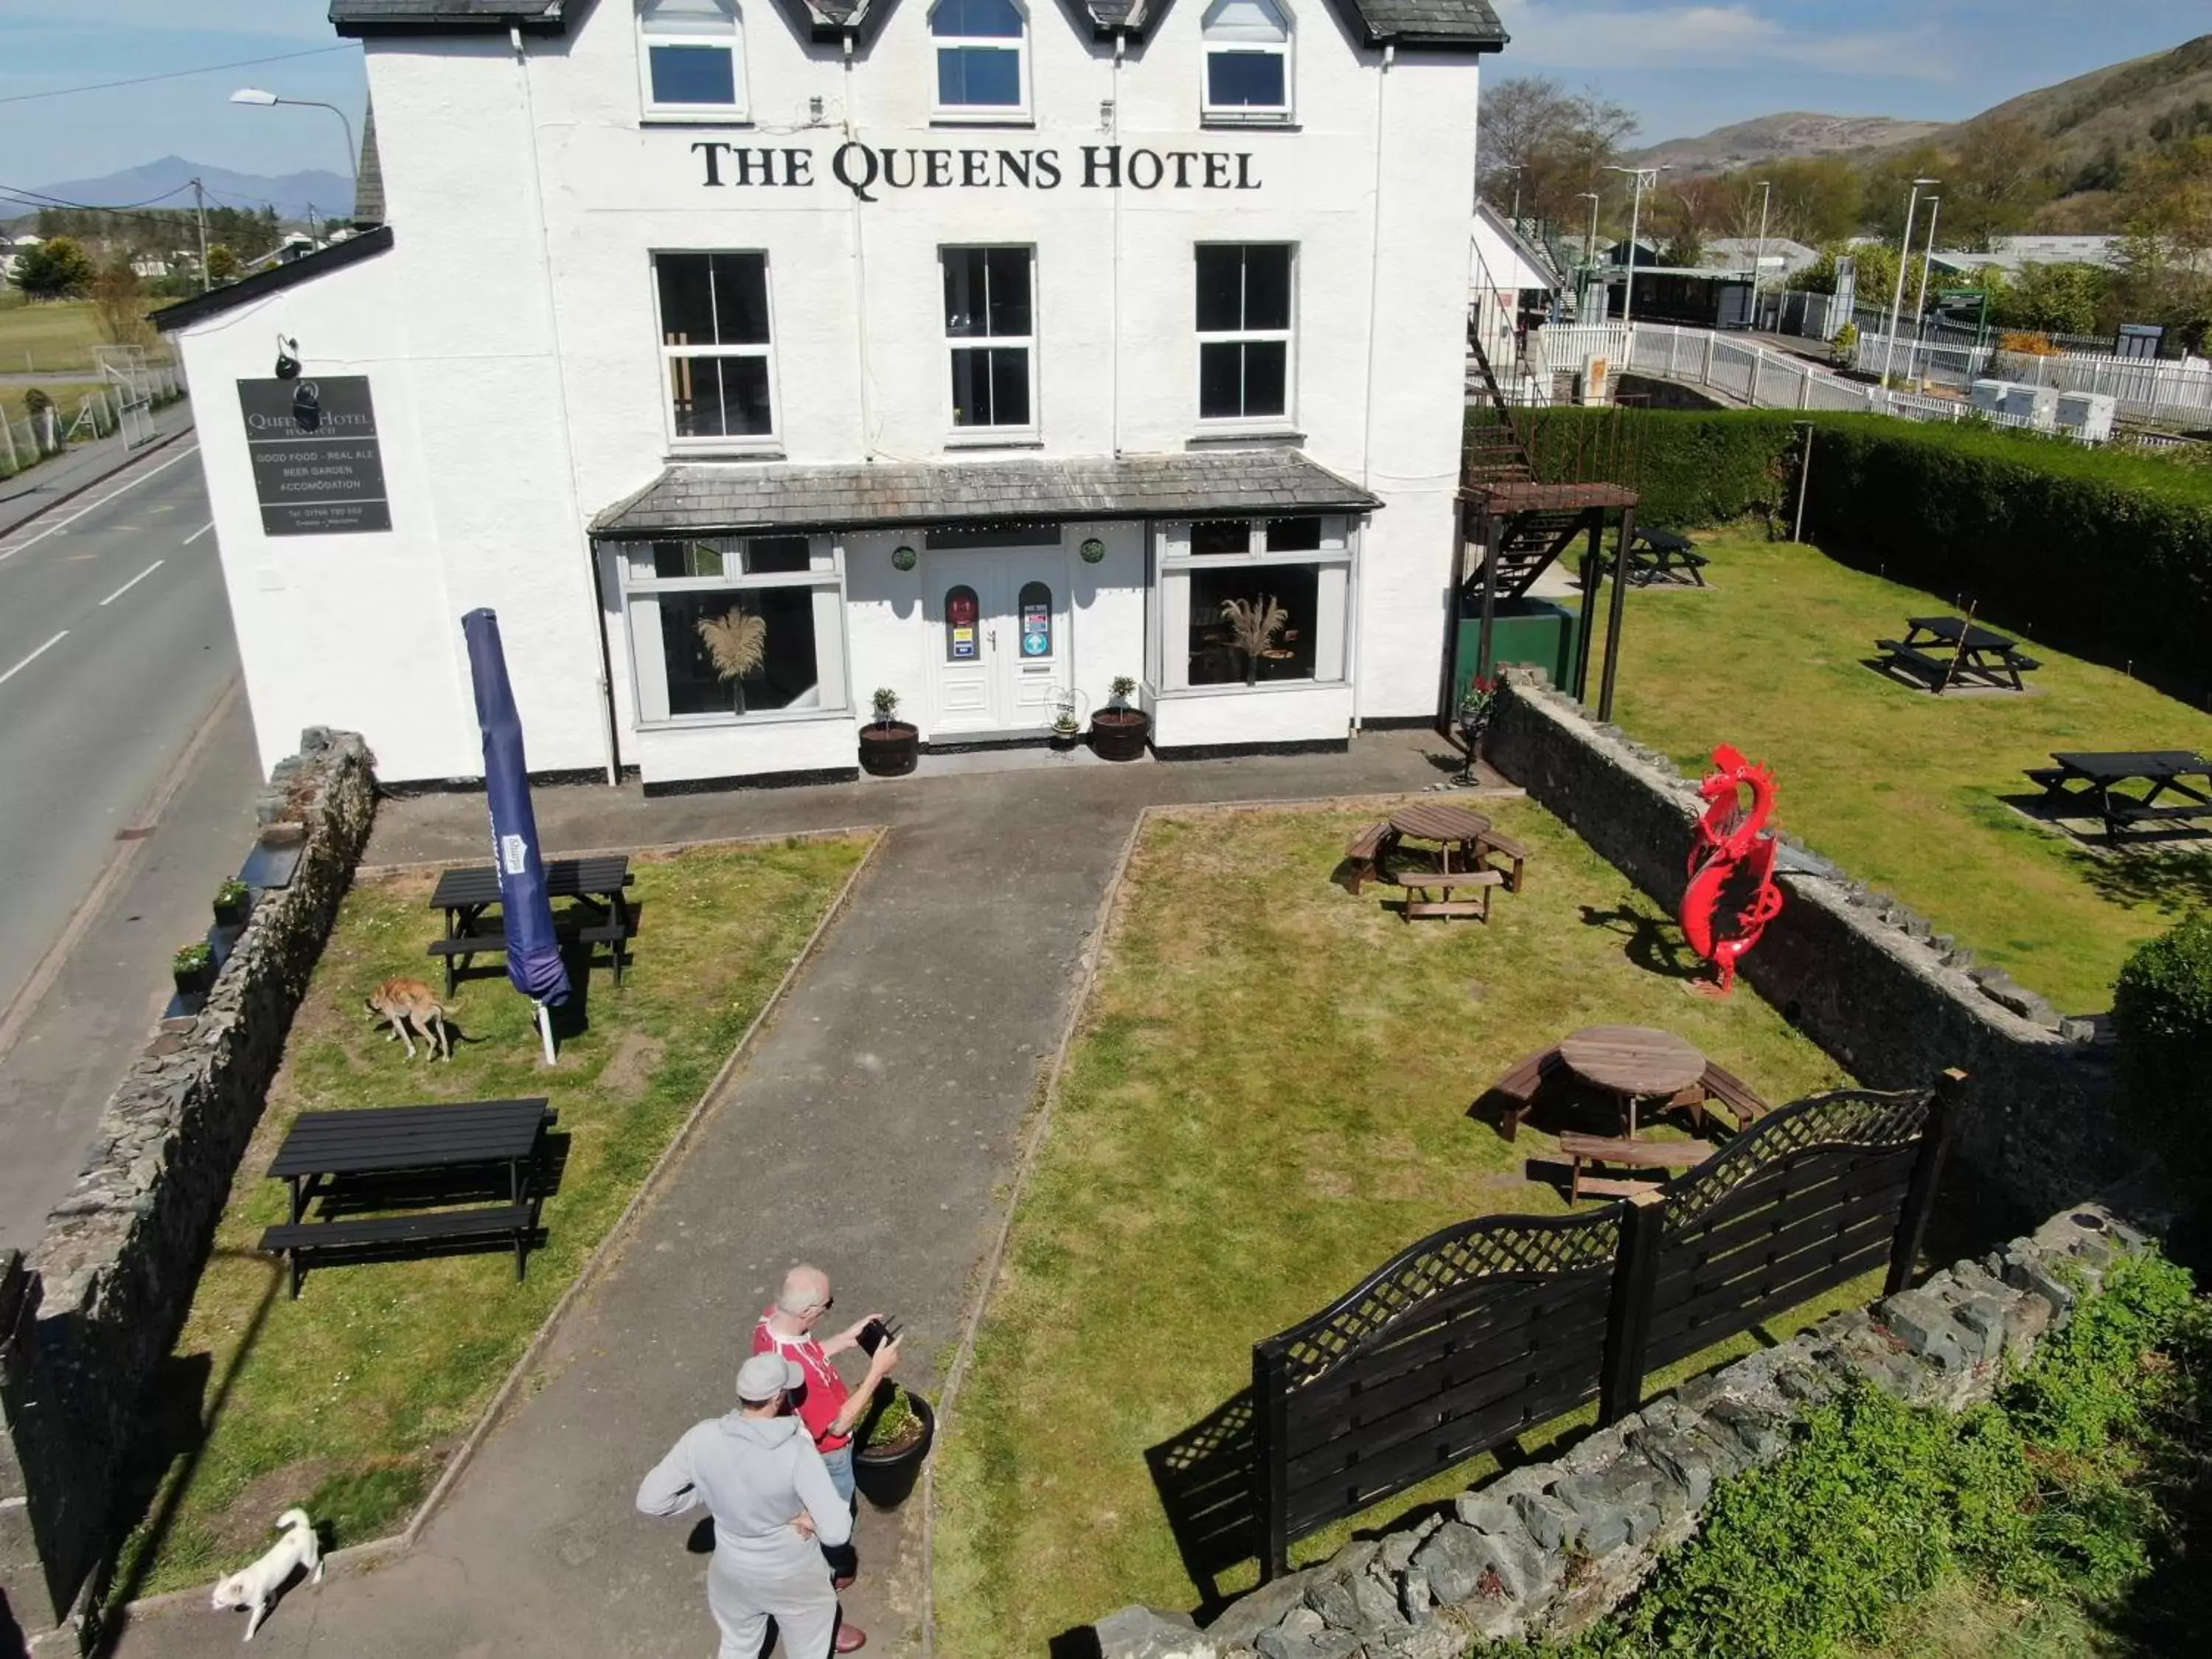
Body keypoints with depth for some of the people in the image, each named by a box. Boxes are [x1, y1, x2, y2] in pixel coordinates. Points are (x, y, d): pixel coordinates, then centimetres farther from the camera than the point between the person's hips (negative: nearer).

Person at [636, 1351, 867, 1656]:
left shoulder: (702, 1438, -25)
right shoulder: (797, 1451, -34)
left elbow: (649, 1500, -14)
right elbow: (837, 1531, -35)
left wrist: (709, 1494, -5)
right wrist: (810, 1517, -15)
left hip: (733, 1570, 3)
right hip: (792, 1576, -3)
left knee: (738, 1647, 32)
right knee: (808, 1650, 26)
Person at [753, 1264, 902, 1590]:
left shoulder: (771, 1318, -23)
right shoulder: (798, 1370, -47)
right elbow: (839, 1424, -31)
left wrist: (849, 1337, -8)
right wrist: (877, 1371, -30)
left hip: (799, 1437, 7)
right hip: (824, 1452, -7)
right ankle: (835, 1570, 51)